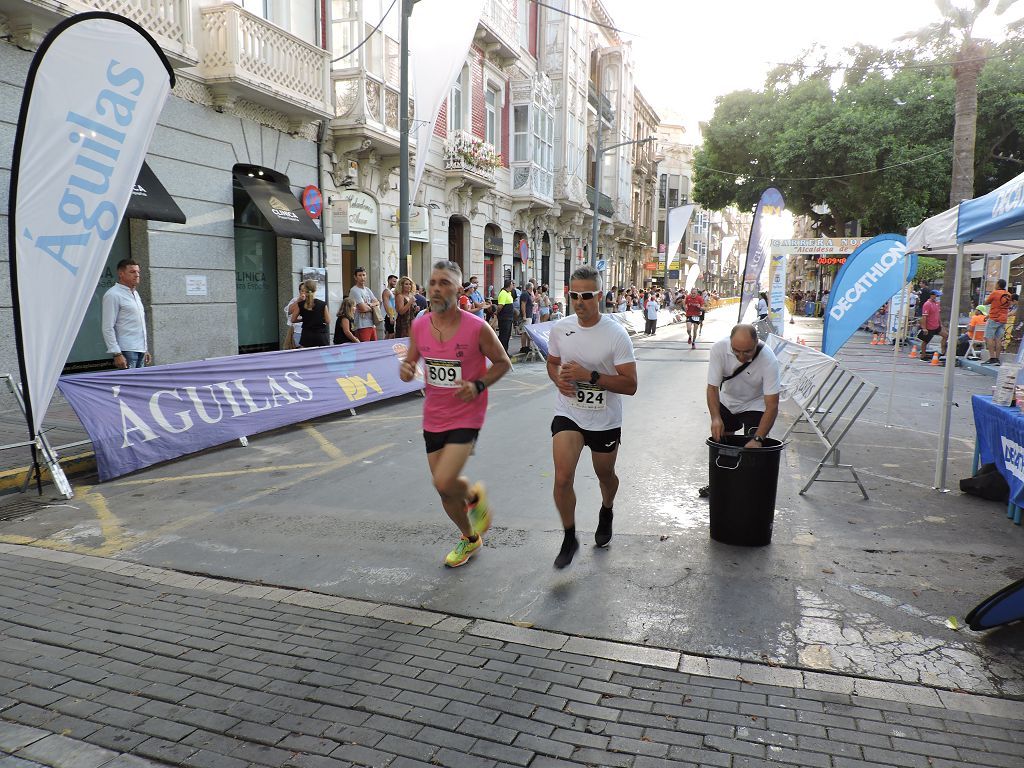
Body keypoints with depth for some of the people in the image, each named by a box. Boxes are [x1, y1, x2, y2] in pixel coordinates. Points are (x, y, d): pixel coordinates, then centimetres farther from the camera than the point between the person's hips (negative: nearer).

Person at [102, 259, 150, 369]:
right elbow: (108, 328, -13)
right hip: (126, 351, -8)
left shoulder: (135, 294, 19)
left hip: (140, 350, 8)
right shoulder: (113, 295, -8)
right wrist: (117, 354, -19)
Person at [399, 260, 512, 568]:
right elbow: (410, 362, 10)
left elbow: (503, 363, -3)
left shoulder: (477, 328, -15)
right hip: (433, 418, 5)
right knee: (444, 489, 13)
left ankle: (475, 496, 19)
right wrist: (405, 370, -14)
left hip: (466, 418, -5)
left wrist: (479, 385, -19)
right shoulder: (419, 326, -3)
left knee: (444, 482, -18)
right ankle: (470, 539, 41)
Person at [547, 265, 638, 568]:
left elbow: (630, 385, -17)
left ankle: (606, 512, 53)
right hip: (568, 414, 1)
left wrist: (589, 375, -28)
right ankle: (569, 538, 7)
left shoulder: (616, 335, -16)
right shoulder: (560, 328, -5)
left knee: (605, 475, 19)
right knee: (563, 478, -14)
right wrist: (559, 380, -9)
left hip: (605, 420, -1)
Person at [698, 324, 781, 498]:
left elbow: (772, 405, -34)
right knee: (719, 440, 10)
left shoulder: (768, 360, -35)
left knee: (753, 449, -12)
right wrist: (715, 417, -39)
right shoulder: (719, 348, -30)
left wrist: (758, 439, -42)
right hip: (727, 400, 3)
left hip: (755, 404, -3)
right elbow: (712, 387, -24)